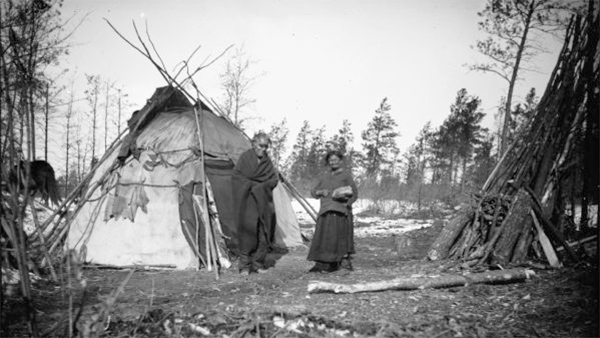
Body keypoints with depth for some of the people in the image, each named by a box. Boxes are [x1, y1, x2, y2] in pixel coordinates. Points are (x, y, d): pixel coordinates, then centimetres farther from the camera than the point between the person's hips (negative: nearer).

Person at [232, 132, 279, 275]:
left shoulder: (267, 161, 11)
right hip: (246, 200, -4)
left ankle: (258, 262, 9)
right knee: (247, 228, -11)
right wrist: (253, 185, -8)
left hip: (263, 201, 4)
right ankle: (244, 264, -3)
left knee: (263, 229, -2)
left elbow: (274, 179, 10)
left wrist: (262, 186, -6)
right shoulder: (245, 157, 0)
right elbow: (236, 177, -4)